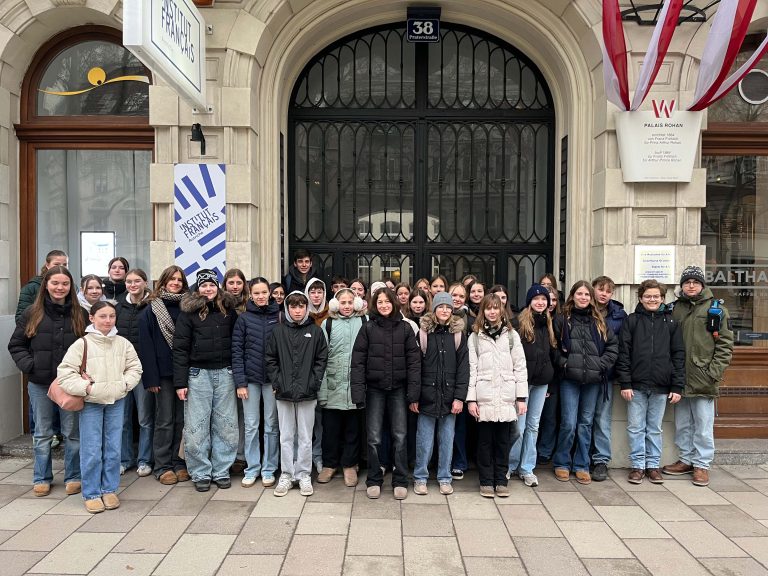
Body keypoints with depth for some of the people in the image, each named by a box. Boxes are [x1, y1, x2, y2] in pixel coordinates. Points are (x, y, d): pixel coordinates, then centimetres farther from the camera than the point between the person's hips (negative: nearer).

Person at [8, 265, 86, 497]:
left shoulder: (80, 315, 0)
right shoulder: (32, 313, 1)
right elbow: (16, 345, 6)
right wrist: (28, 365, -7)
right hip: (40, 384, 1)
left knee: (72, 432, 8)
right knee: (42, 433, 12)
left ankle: (73, 477, 21)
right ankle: (41, 478, 26)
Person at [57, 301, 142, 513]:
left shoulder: (123, 343, 1)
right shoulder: (82, 344, -8)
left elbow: (135, 368, 7)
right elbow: (65, 373, -10)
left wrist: (124, 384, -9)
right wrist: (86, 388, -17)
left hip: (116, 402, 3)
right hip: (90, 403, -3)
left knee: (113, 449, 9)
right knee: (91, 451, 1)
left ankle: (109, 490, 23)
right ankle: (91, 494, 16)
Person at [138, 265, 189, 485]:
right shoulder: (152, 309, 0)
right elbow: (146, 344, -5)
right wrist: (151, 377, -11)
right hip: (164, 372, -2)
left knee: (181, 419, 8)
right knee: (165, 420, 4)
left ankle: (179, 463, 20)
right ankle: (162, 466, 15)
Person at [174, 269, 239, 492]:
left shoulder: (229, 310, 6)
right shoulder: (188, 312, -1)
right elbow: (180, 348, -3)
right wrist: (180, 382, -8)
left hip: (225, 373, 2)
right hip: (198, 374, -2)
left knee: (226, 425, 6)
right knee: (196, 426, 2)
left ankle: (222, 471, 19)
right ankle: (201, 473, 16)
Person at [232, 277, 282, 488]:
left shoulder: (278, 316, 0)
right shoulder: (244, 318, 0)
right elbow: (237, 351, -1)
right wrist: (240, 382, -7)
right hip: (250, 378, 0)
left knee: (271, 425, 7)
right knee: (251, 425, 6)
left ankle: (268, 469, 19)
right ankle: (252, 468, 19)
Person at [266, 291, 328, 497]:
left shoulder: (315, 331, 1)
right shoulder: (278, 331, 3)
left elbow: (321, 359, 1)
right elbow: (271, 359, 5)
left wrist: (313, 383, -7)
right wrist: (276, 382, -3)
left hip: (307, 394, -1)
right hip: (284, 394, 1)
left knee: (305, 437, 7)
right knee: (286, 437, 10)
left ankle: (304, 475, 19)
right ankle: (286, 474, 21)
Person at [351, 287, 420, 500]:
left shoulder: (405, 328, 1)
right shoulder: (368, 328, -1)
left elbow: (414, 361, 0)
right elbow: (358, 361, -4)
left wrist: (413, 392, -8)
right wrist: (358, 393, -10)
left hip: (398, 389, 1)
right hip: (375, 389, 0)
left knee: (400, 436, 3)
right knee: (374, 438, 3)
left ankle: (400, 481, 16)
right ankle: (374, 481, 18)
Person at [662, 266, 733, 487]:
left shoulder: (716, 309, 1)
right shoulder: (674, 309, 9)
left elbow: (725, 345, -2)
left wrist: (714, 373, -10)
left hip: (703, 379, -3)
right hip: (680, 378, 4)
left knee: (703, 425, 2)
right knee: (683, 424, 13)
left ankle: (702, 464, 14)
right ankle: (686, 460, 26)